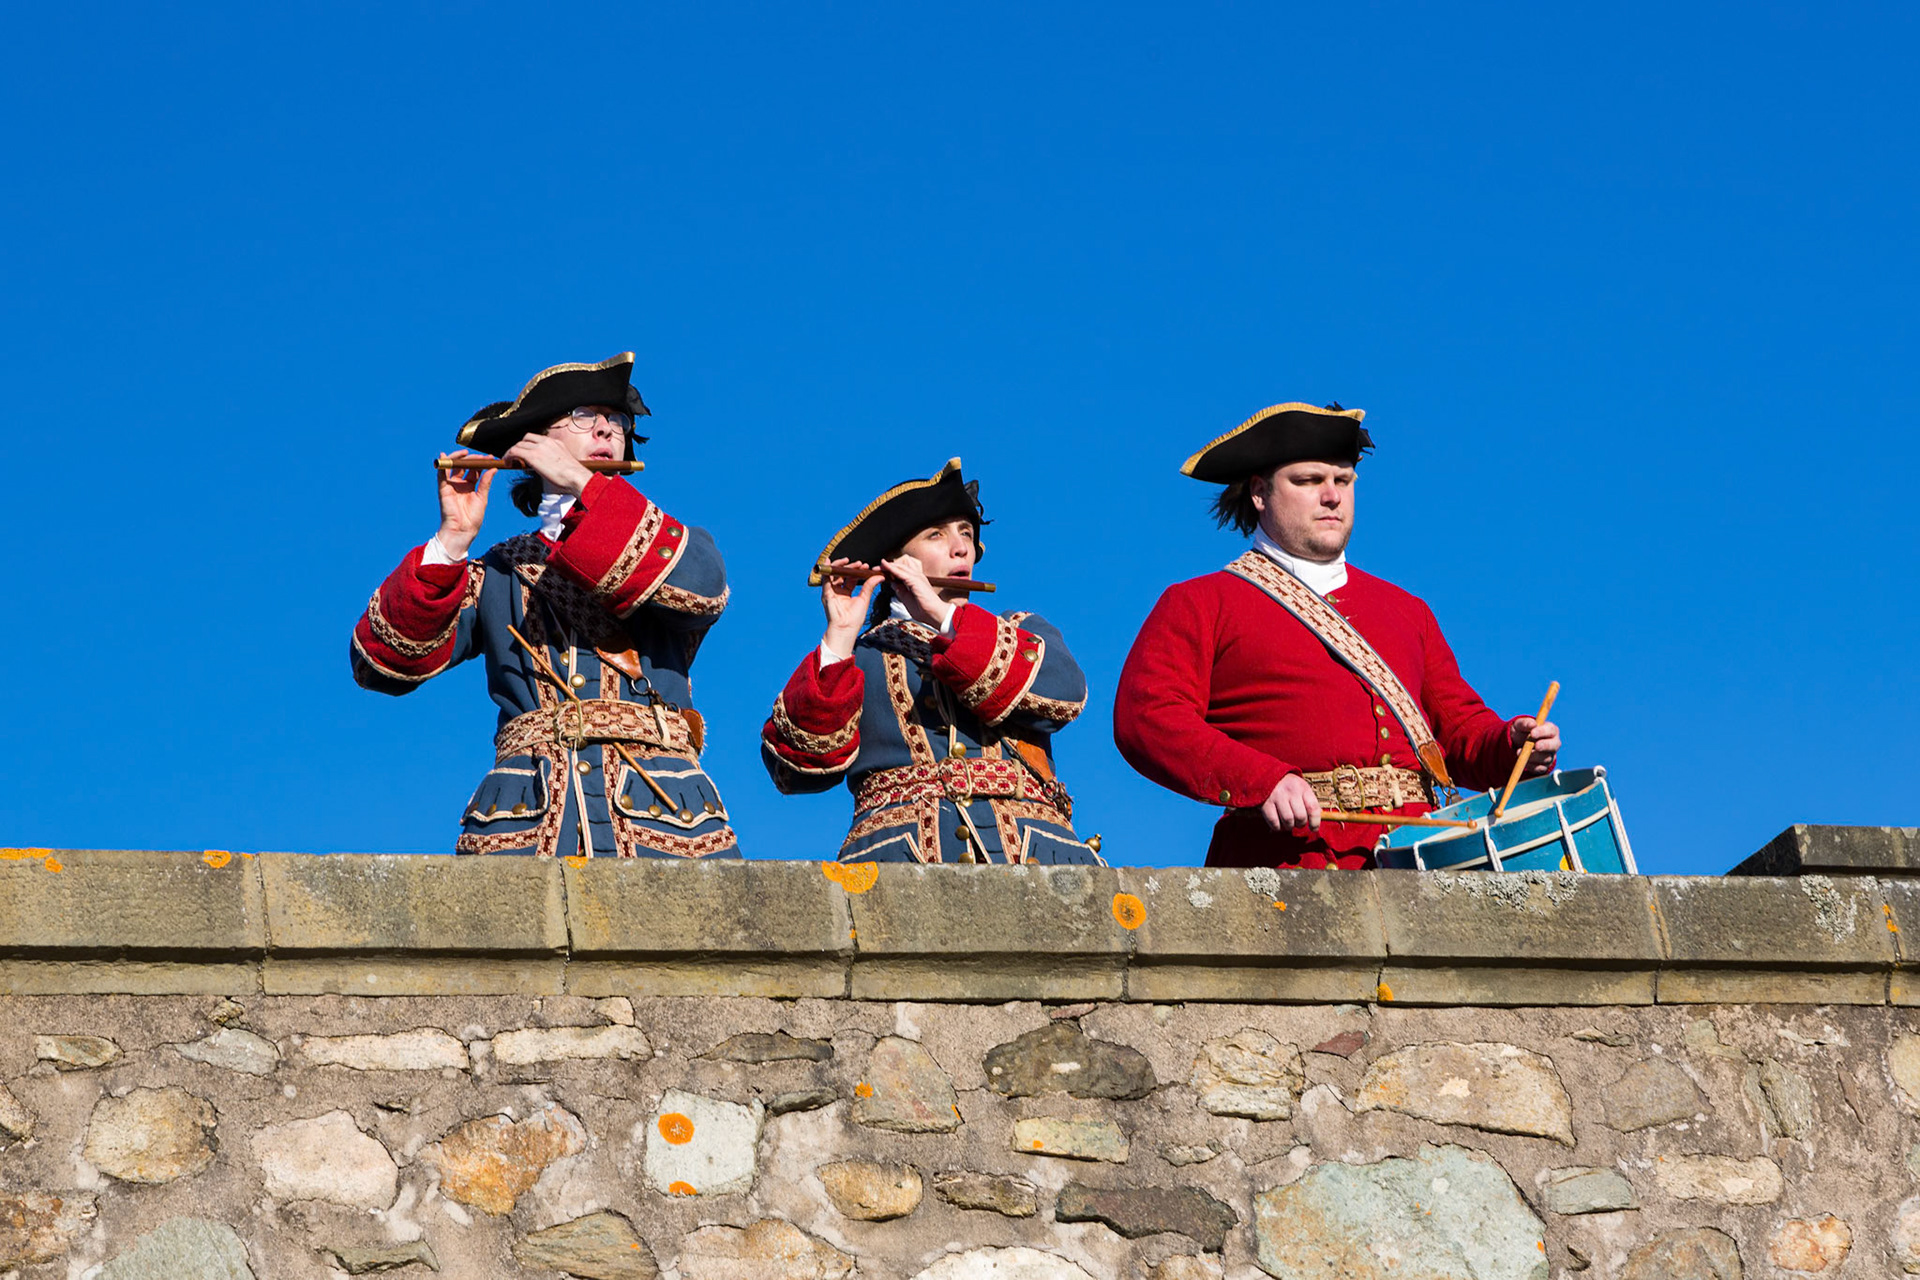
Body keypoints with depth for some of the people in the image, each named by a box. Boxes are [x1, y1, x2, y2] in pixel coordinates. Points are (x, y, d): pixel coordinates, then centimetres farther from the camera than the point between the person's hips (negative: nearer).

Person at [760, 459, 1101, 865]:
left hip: (1030, 848, 1)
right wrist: (838, 638, -2)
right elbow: (796, 768, 5)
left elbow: (1067, 694, 2)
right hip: (897, 849, -1)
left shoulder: (1024, 632, 27)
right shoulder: (858, 656, 21)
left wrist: (945, 615, 0)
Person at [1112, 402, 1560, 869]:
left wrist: (1513, 745, 4)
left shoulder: (1404, 610, 28)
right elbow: (1146, 717, -4)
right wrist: (1263, 782, -16)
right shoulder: (1197, 607, 11)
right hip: (1283, 857, -4)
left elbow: (1461, 725, 27)